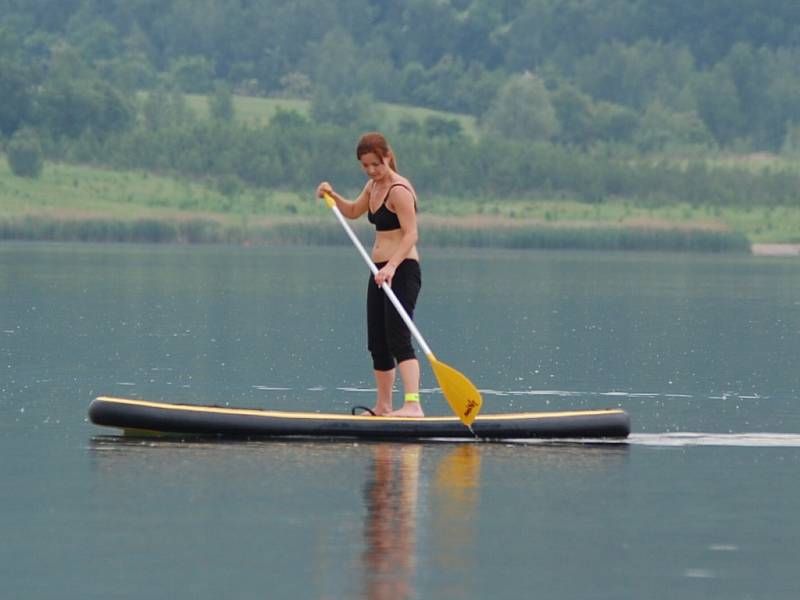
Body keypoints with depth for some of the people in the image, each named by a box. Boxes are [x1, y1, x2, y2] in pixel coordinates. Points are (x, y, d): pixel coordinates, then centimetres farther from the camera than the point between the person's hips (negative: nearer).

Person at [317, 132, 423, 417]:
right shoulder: (374, 186, 14)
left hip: (402, 270, -10)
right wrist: (332, 195, 14)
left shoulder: (399, 190, -15)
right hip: (381, 272, 10)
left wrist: (392, 266, -35)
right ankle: (383, 406, 21)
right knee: (377, 343, 12)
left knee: (398, 338, -21)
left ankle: (412, 404, -30)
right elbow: (353, 211, 32)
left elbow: (410, 234, -23)